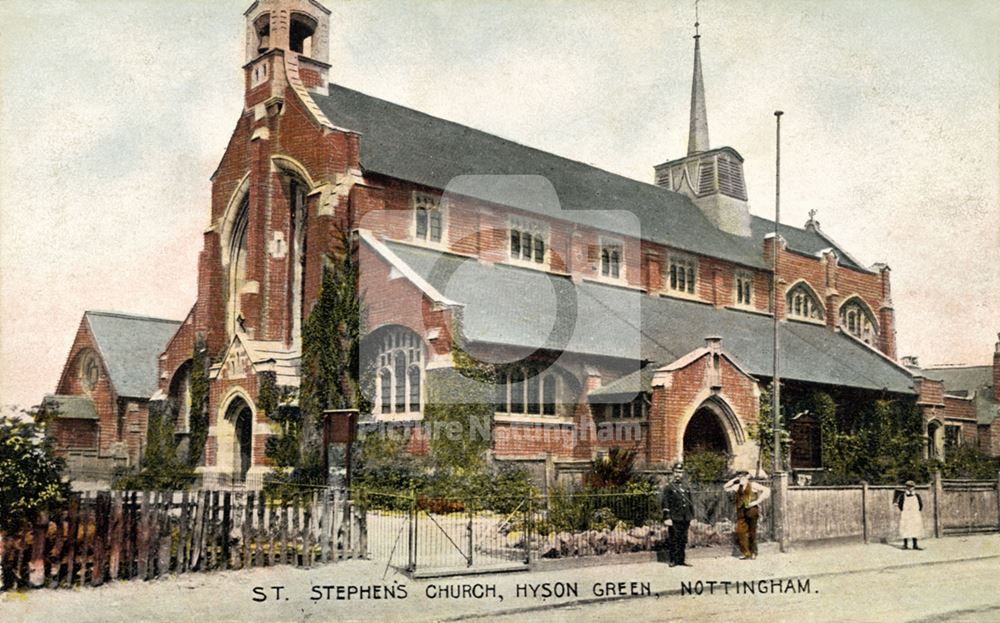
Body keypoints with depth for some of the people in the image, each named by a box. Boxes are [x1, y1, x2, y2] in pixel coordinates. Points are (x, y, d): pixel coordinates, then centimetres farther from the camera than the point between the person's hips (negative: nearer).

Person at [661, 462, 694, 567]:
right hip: (674, 519, -5)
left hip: (685, 519, 5)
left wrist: (692, 517, 16)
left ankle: (681, 559, 15)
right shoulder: (669, 487, -2)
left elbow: (690, 503, 20)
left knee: (683, 540, 8)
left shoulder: (686, 487, 15)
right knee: (673, 540, -2)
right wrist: (667, 518, -13)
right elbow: (665, 504, -7)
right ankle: (673, 560, 5)